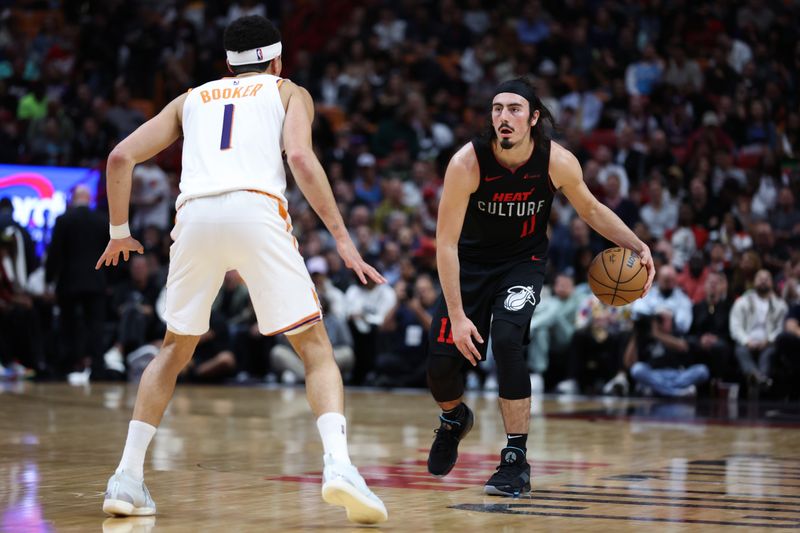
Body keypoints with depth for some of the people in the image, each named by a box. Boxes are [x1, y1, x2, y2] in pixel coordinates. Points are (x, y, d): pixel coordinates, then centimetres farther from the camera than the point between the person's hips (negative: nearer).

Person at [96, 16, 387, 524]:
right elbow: (301, 158, 2)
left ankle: (128, 477, 14)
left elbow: (121, 157, 21)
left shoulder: (192, 98, 31)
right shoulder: (289, 92, 24)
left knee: (175, 350, 22)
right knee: (316, 348, 4)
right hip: (257, 210, -3)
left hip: (195, 215, 3)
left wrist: (119, 231, 34)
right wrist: (343, 238, 0)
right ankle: (339, 465, -19)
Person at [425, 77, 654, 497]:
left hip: (523, 262, 0)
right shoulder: (467, 163, -27)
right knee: (441, 363, -5)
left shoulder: (558, 162, -21)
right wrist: (457, 314, -27)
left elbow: (590, 209, -1)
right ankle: (453, 419, 34)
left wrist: (637, 246, -14)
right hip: (471, 262, 0)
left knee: (506, 341, -26)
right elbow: (446, 242, -23)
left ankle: (516, 461, -14)